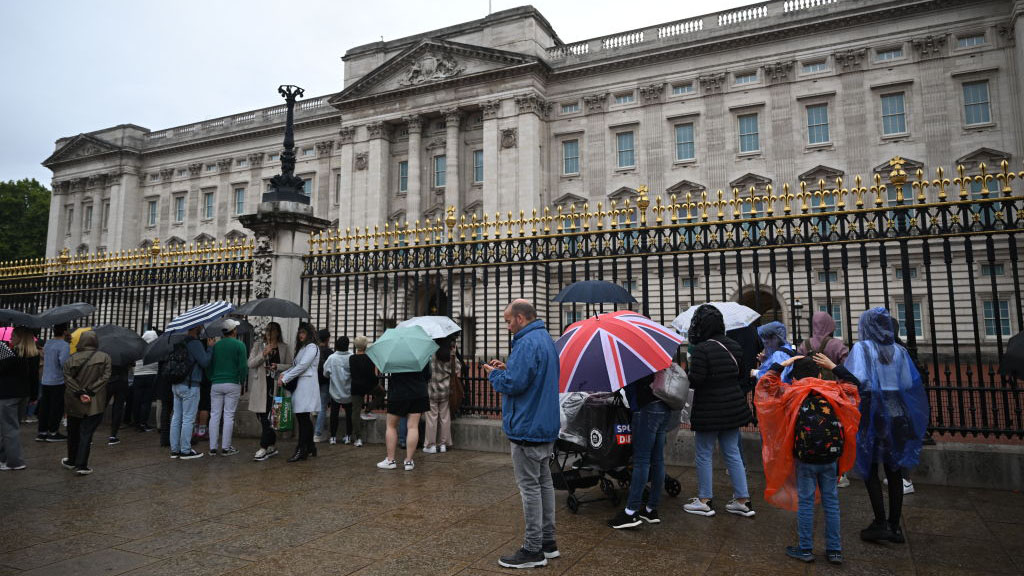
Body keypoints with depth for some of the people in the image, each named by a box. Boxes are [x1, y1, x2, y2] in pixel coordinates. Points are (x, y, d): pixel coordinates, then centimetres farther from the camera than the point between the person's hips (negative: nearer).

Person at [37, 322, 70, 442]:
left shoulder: (47, 343, 9)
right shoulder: (64, 345, -16)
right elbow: (64, 362, -26)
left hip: (45, 381, 8)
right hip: (58, 382, -8)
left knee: (44, 407, 12)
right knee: (57, 408, 3)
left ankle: (42, 432, 18)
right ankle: (52, 432, 9)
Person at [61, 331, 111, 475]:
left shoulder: (72, 358, -1)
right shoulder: (104, 357, -5)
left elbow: (68, 378, -9)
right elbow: (105, 377, -12)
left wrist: (80, 393, -11)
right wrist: (90, 392, -11)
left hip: (73, 403, 2)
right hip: (95, 403, -2)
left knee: (73, 433, 18)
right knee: (86, 434, 0)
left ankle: (72, 461, 32)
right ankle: (82, 465, -2)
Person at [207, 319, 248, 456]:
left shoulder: (215, 345, 8)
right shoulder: (239, 345, -4)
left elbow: (209, 364, 9)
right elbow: (243, 366, -8)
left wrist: (212, 379, 16)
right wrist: (242, 383, 4)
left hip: (216, 384, 4)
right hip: (232, 384, -3)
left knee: (215, 415, 7)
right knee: (229, 416, 1)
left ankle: (213, 448, 8)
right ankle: (225, 448, 3)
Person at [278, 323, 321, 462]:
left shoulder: (312, 347, -7)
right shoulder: (302, 347, 24)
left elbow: (302, 366, -15)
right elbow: (295, 366, 21)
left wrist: (284, 378, -14)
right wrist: (284, 373, 2)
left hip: (307, 384, -10)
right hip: (300, 384, 10)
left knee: (302, 417, -10)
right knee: (304, 418, 10)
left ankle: (302, 450, -8)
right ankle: (310, 447, 16)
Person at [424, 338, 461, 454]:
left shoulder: (430, 355, -14)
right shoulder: (450, 356, -4)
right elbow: (457, 369, 6)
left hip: (431, 391, -3)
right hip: (445, 391, 3)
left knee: (431, 417, 3)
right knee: (444, 417, 11)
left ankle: (431, 445, 8)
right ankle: (443, 444, 16)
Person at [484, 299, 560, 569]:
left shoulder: (527, 343, -21)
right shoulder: (545, 338, 13)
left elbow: (514, 384, -25)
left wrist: (494, 374, -6)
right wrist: (506, 368, 8)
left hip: (527, 428, -10)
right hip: (546, 426, 10)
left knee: (530, 487, -1)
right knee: (544, 482, 17)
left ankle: (533, 550, 8)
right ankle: (547, 541, 28)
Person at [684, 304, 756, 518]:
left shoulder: (702, 349, -21)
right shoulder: (734, 346, 4)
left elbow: (695, 381, -23)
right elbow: (743, 373, 14)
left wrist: (686, 374, -3)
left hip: (709, 410, -7)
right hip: (733, 408, 7)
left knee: (704, 455, 6)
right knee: (732, 453, 15)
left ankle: (704, 501, 15)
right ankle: (743, 500, 19)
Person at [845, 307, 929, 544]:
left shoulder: (862, 347, -6)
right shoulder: (899, 351, 7)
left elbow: (859, 380, -18)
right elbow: (909, 384, 4)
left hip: (873, 411, -4)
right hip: (898, 413, 5)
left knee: (870, 470, 5)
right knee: (894, 471, 11)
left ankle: (880, 523, 4)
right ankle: (894, 526, 17)